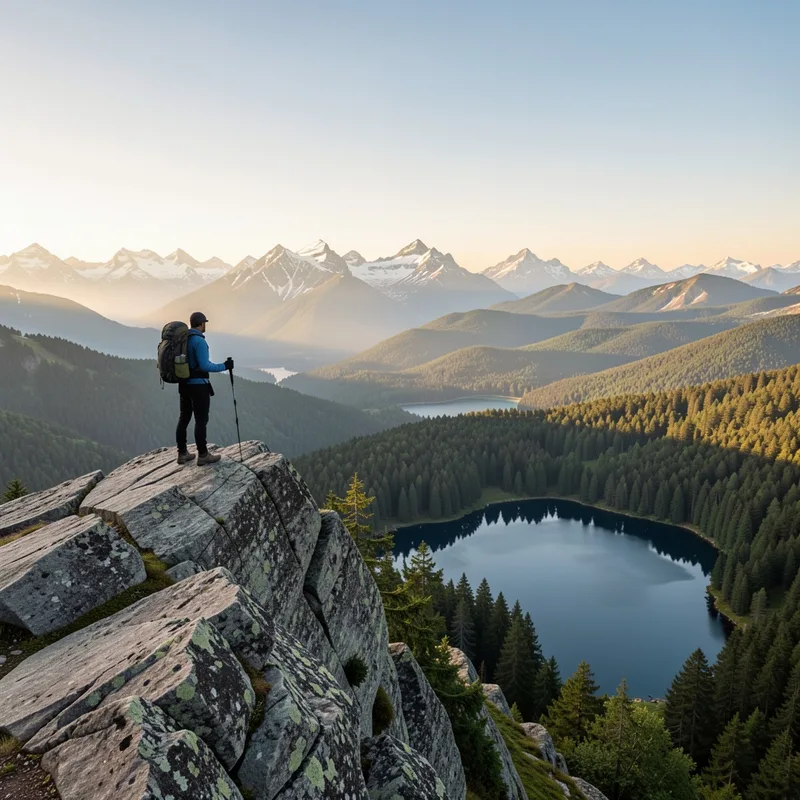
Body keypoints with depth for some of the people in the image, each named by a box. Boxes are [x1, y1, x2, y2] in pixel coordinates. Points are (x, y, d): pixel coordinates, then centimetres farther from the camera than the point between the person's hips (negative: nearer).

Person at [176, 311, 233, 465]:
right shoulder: (199, 341, -18)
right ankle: (203, 455, 6)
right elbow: (204, 366, -23)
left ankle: (182, 453, 18)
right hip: (198, 386, -9)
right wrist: (224, 366, -14)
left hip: (185, 384, 9)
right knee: (201, 420, -1)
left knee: (184, 418, 12)